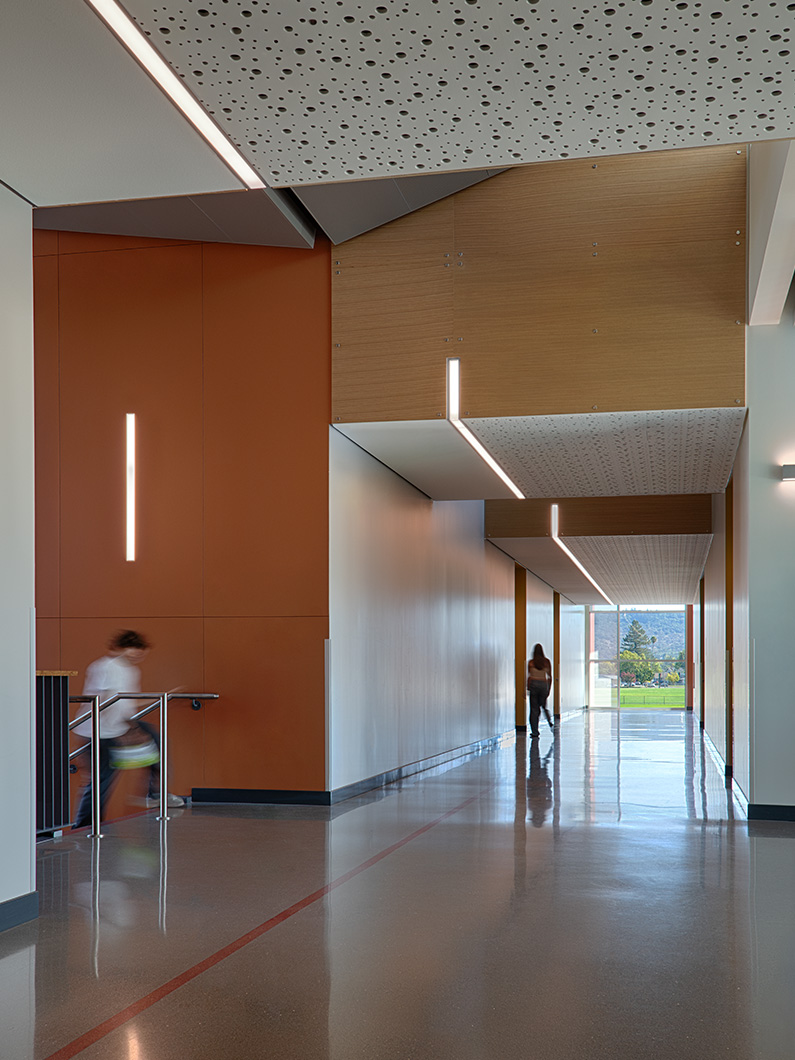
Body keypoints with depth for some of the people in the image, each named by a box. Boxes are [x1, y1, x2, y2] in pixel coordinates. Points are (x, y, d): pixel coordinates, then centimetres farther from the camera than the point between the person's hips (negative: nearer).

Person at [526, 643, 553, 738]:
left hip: (533, 684, -2)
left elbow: (529, 676, -4)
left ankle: (534, 731, 1)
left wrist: (527, 688, 1)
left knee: (534, 708, 2)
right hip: (544, 684, 2)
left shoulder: (531, 662, -3)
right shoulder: (547, 662, 3)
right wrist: (549, 689, 13)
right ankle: (550, 723, -7)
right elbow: (550, 677, 5)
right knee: (543, 706, 17)